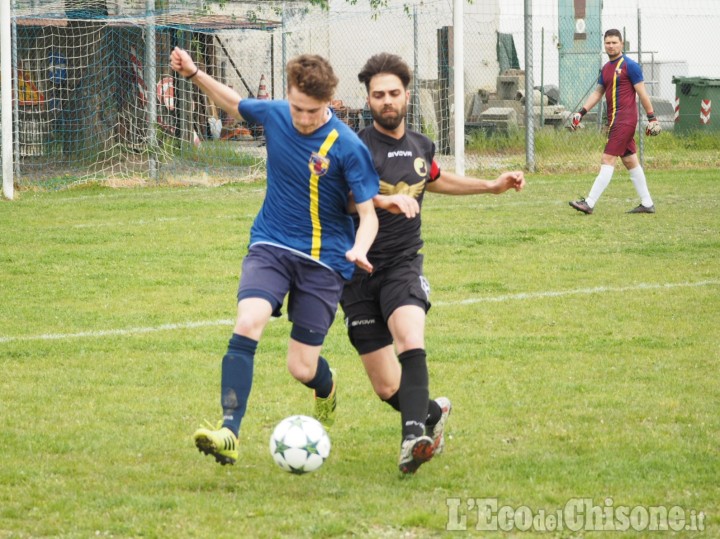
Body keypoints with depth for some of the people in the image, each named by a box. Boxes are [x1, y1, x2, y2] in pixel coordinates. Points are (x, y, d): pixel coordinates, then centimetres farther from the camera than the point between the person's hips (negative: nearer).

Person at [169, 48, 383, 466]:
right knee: (247, 324, -26)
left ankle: (327, 391, 39)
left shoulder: (348, 148, -17)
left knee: (303, 369, -1)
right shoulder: (274, 115, -5)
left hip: (324, 259, -3)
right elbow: (236, 104, 19)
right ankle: (229, 432, -32)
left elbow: (368, 212, -16)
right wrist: (195, 75, 9)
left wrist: (360, 249, -35)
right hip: (271, 247, 3)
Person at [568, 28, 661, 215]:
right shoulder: (606, 68, 16)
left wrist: (652, 117, -10)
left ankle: (590, 203, -17)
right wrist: (581, 112, 10)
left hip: (625, 120, -9)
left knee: (608, 160, -12)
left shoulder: (629, 66, -8)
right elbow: (598, 93, 20)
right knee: (630, 161, 11)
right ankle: (647, 204, 16)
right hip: (614, 120, 9)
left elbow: (642, 93, -9)